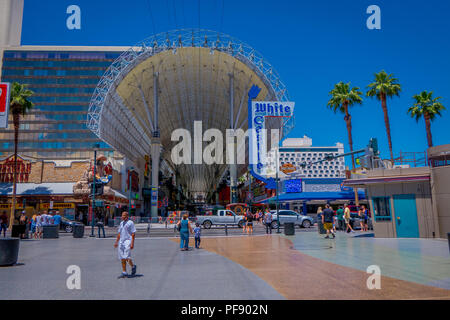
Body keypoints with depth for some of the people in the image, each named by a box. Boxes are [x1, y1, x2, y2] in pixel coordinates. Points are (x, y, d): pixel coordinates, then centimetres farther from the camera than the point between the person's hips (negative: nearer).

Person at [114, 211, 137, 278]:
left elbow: (133, 234, -10)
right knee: (122, 258, 5)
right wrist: (116, 242, 17)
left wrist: (132, 243, -17)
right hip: (121, 241, 7)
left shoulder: (130, 223, -7)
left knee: (126, 257, -14)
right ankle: (124, 273, 14)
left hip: (128, 241, -7)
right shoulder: (121, 223, 15)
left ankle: (133, 267, 12)